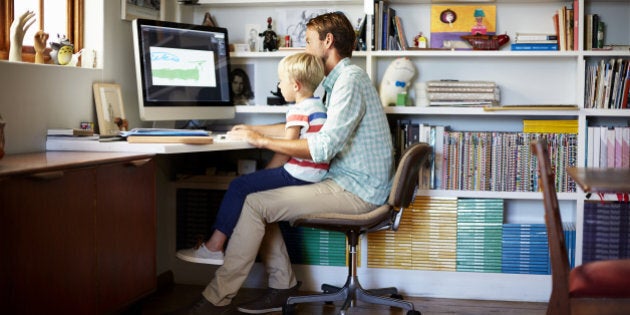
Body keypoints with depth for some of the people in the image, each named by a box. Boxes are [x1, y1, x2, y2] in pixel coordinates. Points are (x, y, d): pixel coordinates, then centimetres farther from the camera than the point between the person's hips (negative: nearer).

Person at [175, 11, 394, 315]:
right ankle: (283, 286, 9)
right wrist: (255, 131, 17)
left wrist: (263, 141, -17)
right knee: (263, 197, 7)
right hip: (350, 182, 10)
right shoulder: (338, 80, 18)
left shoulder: (350, 79, -16)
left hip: (355, 191, -10)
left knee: (256, 204, -13)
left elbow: (324, 146, -25)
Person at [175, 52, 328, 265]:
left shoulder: (299, 109, -13)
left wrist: (267, 172, -5)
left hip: (297, 174, -10)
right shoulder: (317, 106, 19)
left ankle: (214, 246, -4)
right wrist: (253, 129, 37)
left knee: (239, 187, -6)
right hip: (312, 175, 10)